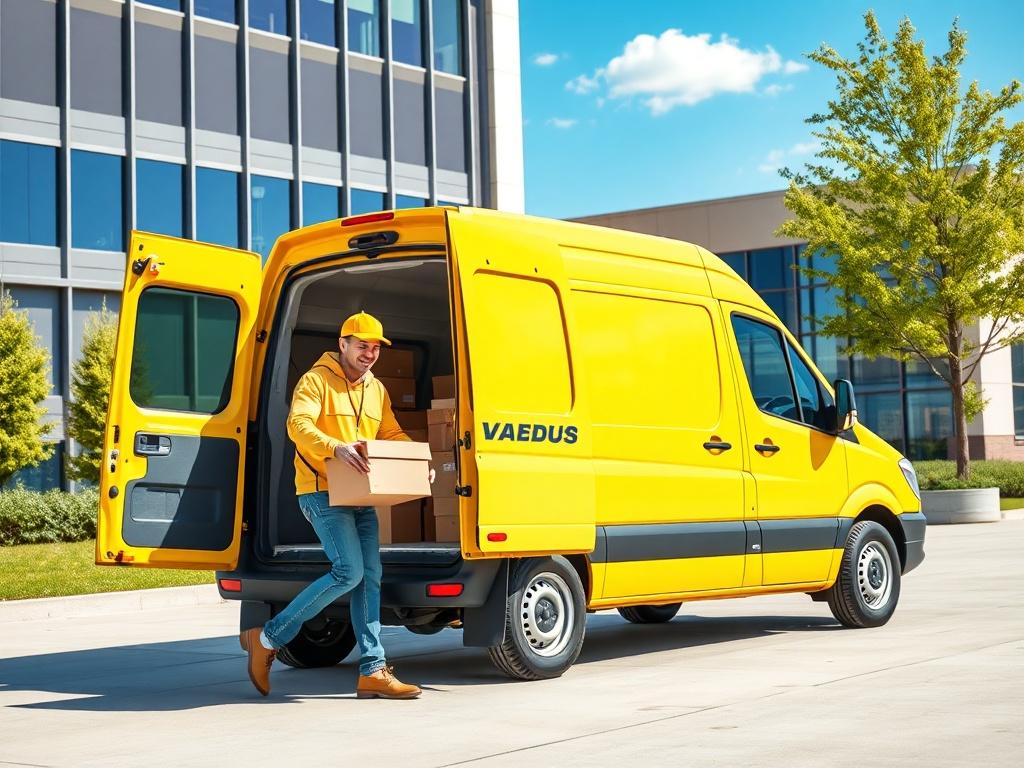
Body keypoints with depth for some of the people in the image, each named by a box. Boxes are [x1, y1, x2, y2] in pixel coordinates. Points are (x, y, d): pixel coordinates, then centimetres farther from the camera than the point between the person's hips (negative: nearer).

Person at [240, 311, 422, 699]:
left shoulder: (376, 389, 16)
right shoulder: (316, 380, -7)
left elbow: (392, 434, 20)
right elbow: (298, 425, -21)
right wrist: (336, 448, -38)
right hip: (323, 492, -8)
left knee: (370, 577, 4)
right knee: (349, 572, -17)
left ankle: (373, 671, 8)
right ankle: (267, 638, -6)